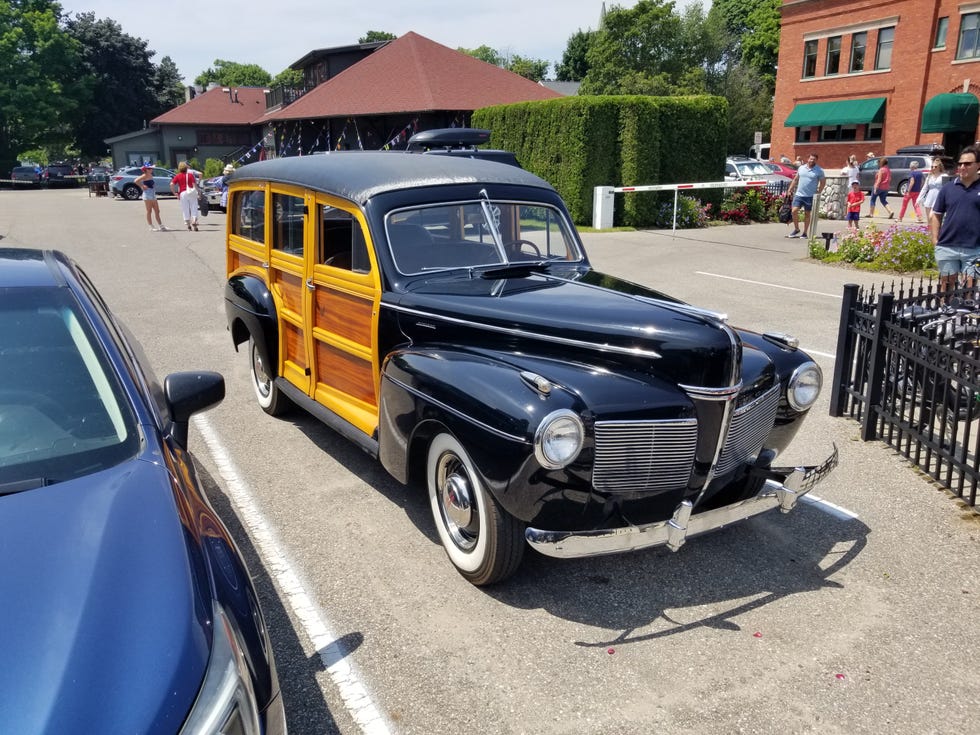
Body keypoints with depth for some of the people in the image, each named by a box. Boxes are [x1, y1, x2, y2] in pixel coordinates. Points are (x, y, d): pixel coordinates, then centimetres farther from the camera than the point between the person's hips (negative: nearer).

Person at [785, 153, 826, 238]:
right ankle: (796, 229, 9)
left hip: (810, 196, -2)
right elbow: (795, 179, 16)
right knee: (794, 211, -10)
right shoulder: (801, 168, 9)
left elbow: (823, 182, 4)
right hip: (799, 194, 2)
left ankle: (805, 233, 11)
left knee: (807, 214, 5)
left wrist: (818, 192, -4)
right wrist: (790, 188, 10)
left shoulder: (819, 171, 0)